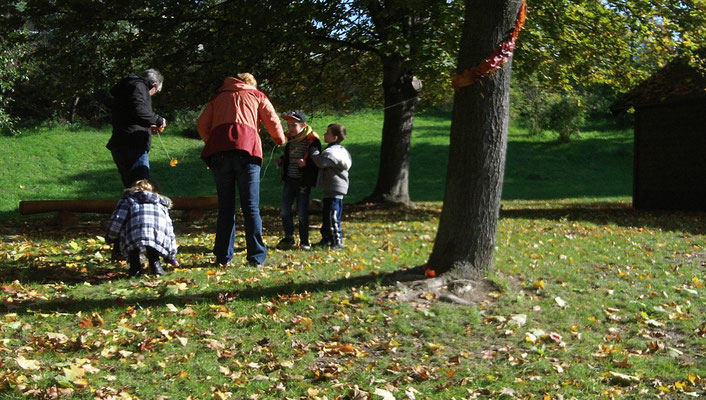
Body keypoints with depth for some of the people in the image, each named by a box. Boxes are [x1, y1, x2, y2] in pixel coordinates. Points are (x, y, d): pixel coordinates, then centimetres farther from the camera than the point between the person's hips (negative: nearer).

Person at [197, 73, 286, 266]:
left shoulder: (219, 97, 28)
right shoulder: (257, 96, 22)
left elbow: (202, 124, 18)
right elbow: (273, 122, 13)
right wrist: (280, 140, 31)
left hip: (218, 152, 2)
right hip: (246, 151, -2)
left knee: (225, 206, 7)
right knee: (251, 207, 1)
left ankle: (223, 256, 5)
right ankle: (257, 256, -2)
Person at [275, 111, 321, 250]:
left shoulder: (312, 140, -10)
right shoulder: (290, 140, 10)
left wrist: (306, 164, -28)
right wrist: (281, 161, 6)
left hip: (303, 182, -6)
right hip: (289, 180, 6)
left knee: (302, 212, -2)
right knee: (284, 210, 4)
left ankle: (304, 241, 12)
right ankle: (289, 238, 20)